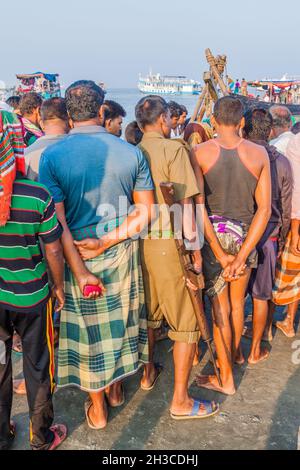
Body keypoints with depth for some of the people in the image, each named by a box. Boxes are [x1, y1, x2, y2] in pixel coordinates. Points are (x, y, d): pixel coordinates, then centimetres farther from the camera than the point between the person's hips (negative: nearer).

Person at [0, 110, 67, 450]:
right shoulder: (37, 195, -19)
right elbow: (53, 249, -11)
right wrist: (58, 285, 5)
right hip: (30, 296, -2)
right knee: (37, 367, 16)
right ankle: (43, 438, 34)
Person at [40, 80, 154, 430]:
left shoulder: (52, 156, -14)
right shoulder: (131, 152, -7)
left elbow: (57, 223, -18)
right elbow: (145, 211, -6)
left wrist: (80, 270, -16)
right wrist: (108, 241, -10)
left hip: (78, 256, -2)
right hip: (122, 254, 2)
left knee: (89, 328, 15)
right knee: (119, 319, 22)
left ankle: (97, 408, 33)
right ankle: (116, 388, 43)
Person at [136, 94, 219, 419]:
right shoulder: (174, 149, -11)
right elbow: (184, 204, -15)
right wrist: (194, 248, -10)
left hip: (140, 243, 7)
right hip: (169, 243, -7)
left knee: (148, 312, 22)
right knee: (186, 322, 3)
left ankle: (148, 373, 39)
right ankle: (181, 401, 10)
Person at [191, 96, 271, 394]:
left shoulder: (199, 152, -9)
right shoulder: (259, 154, -3)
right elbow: (264, 209, -7)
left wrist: (221, 255, -11)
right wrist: (241, 257, -9)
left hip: (213, 234, -2)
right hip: (246, 236, 2)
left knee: (219, 306, 8)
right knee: (237, 301, 22)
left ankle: (226, 378, 19)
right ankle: (235, 352, 46)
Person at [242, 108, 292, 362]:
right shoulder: (282, 162, -2)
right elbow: (286, 208, 4)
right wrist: (281, 239, 16)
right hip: (267, 236, 1)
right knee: (261, 295, 11)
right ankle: (255, 350, 23)